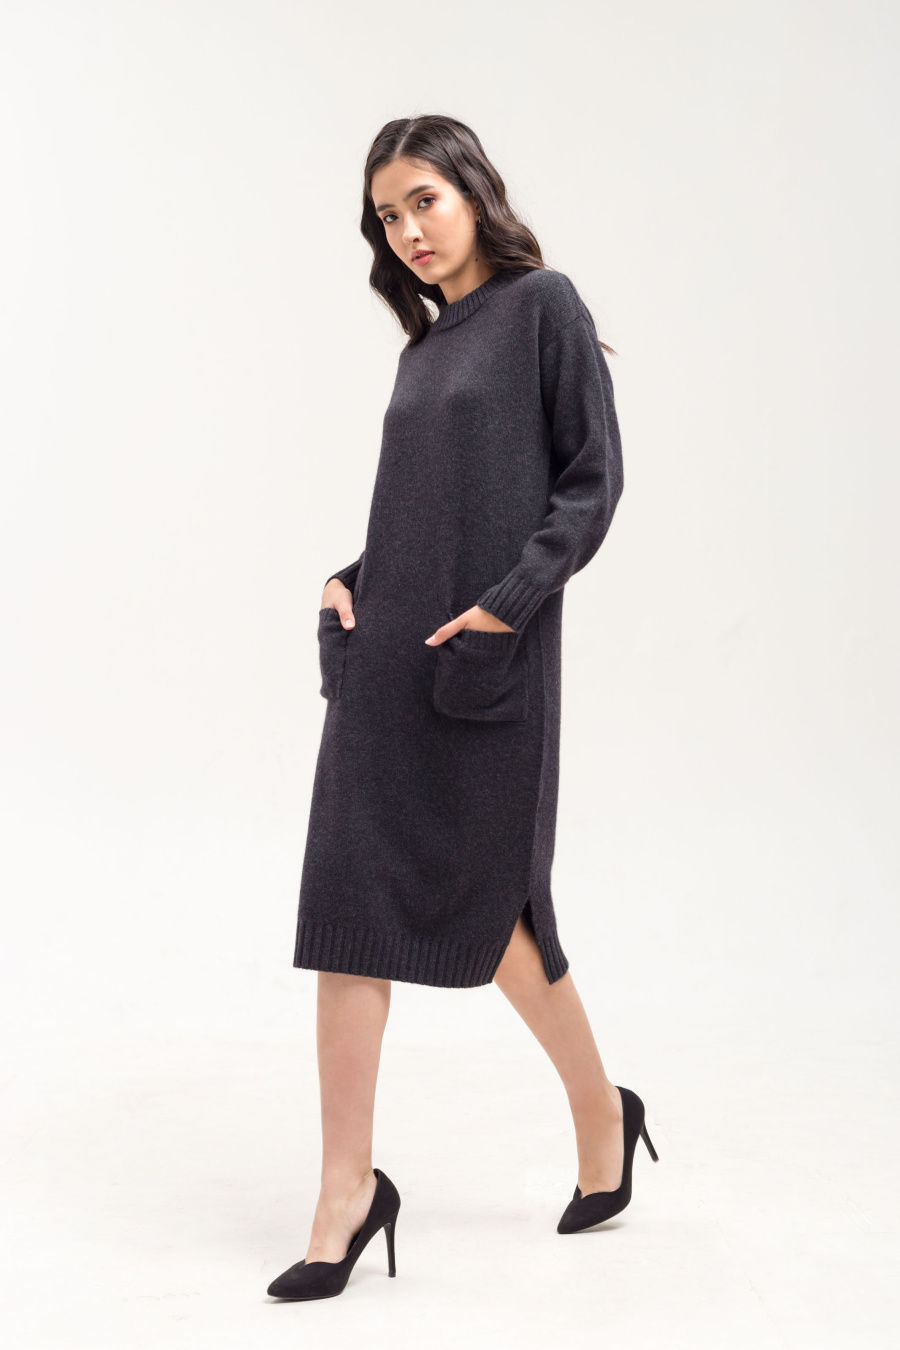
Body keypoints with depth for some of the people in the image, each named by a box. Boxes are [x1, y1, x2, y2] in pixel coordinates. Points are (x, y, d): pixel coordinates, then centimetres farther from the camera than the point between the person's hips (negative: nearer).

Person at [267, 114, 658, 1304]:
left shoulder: (543, 303, -2)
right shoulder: (424, 344, 18)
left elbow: (593, 479, -8)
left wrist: (508, 604, -17)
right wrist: (350, 578, 3)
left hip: (488, 659, -6)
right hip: (386, 650, 7)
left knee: (483, 902, 2)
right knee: (353, 899, 0)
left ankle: (601, 1110, 26)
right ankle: (349, 1183, 6)